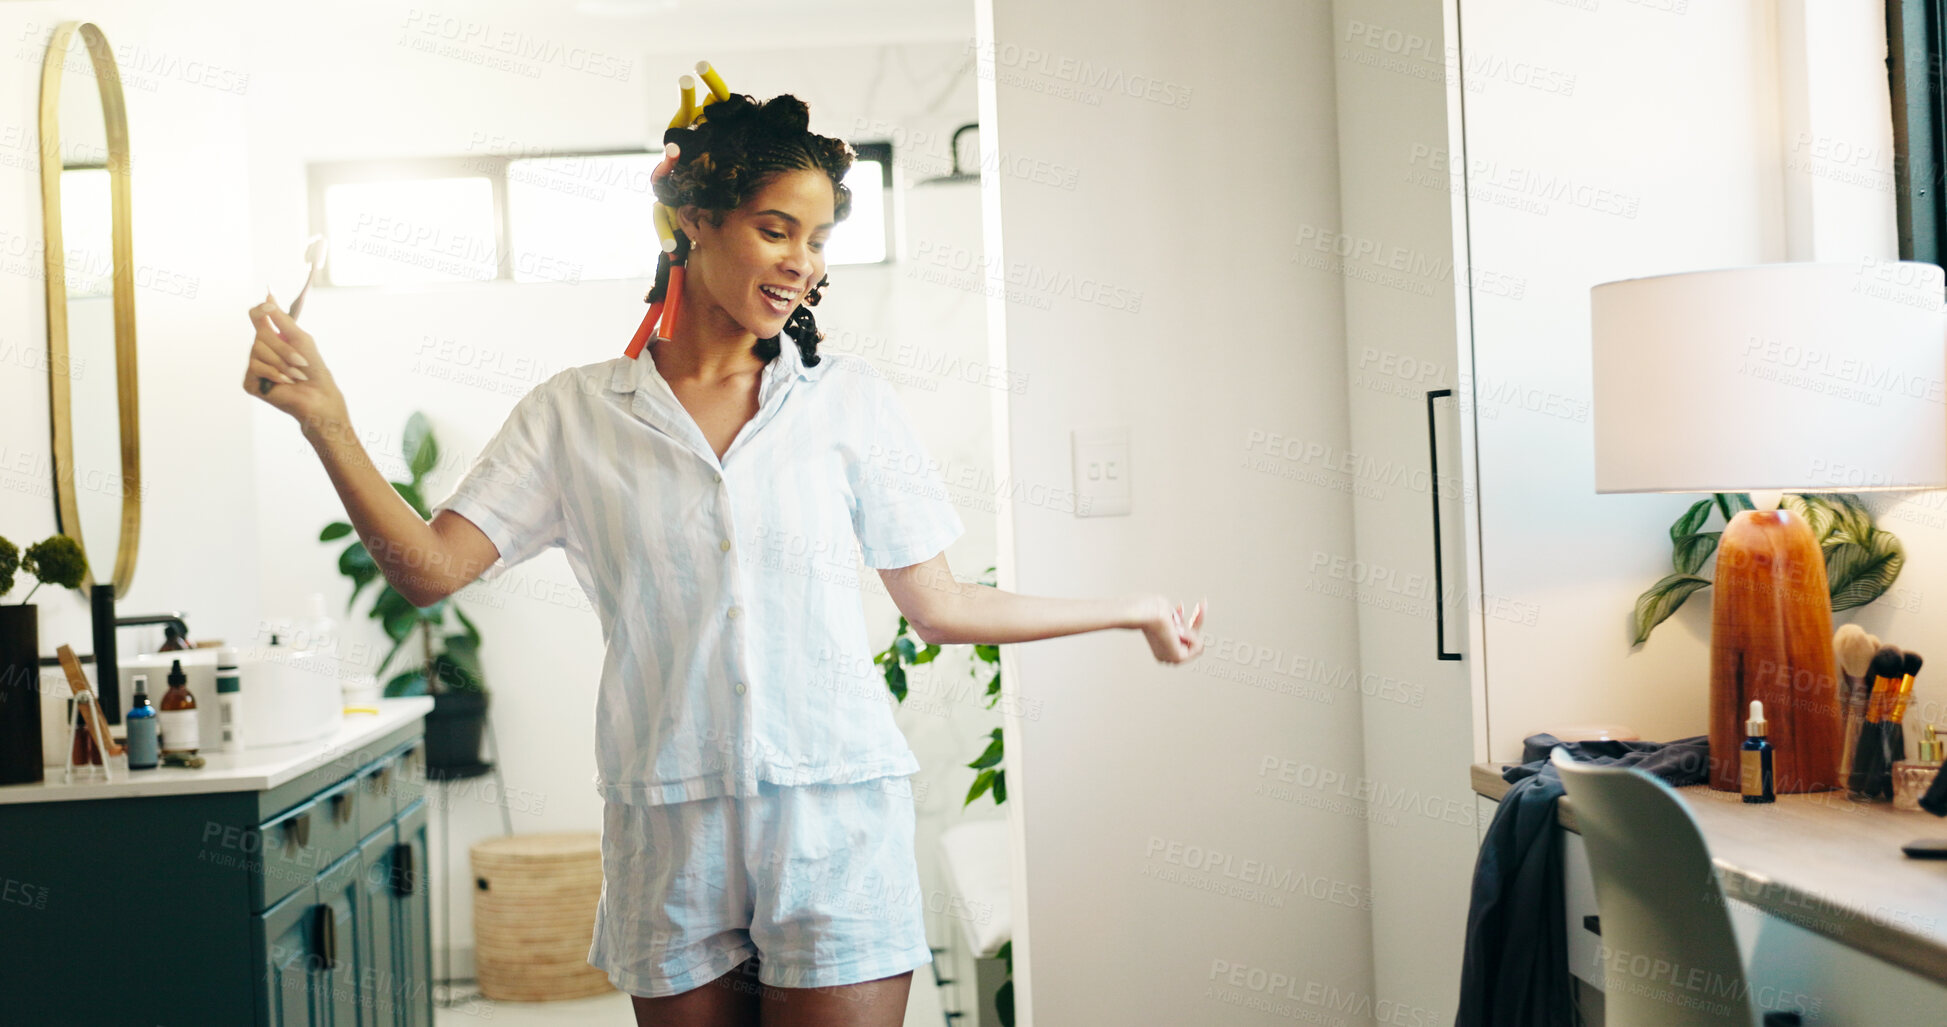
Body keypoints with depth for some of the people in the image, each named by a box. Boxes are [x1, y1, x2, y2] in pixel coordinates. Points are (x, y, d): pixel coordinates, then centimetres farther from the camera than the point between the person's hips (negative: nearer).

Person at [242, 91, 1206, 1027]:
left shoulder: (849, 400, 5)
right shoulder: (577, 411, 5)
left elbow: (937, 605, 8)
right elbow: (430, 568, -1)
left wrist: (1134, 611, 9)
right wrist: (325, 420, -12)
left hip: (833, 819, 0)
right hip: (669, 839, 1)